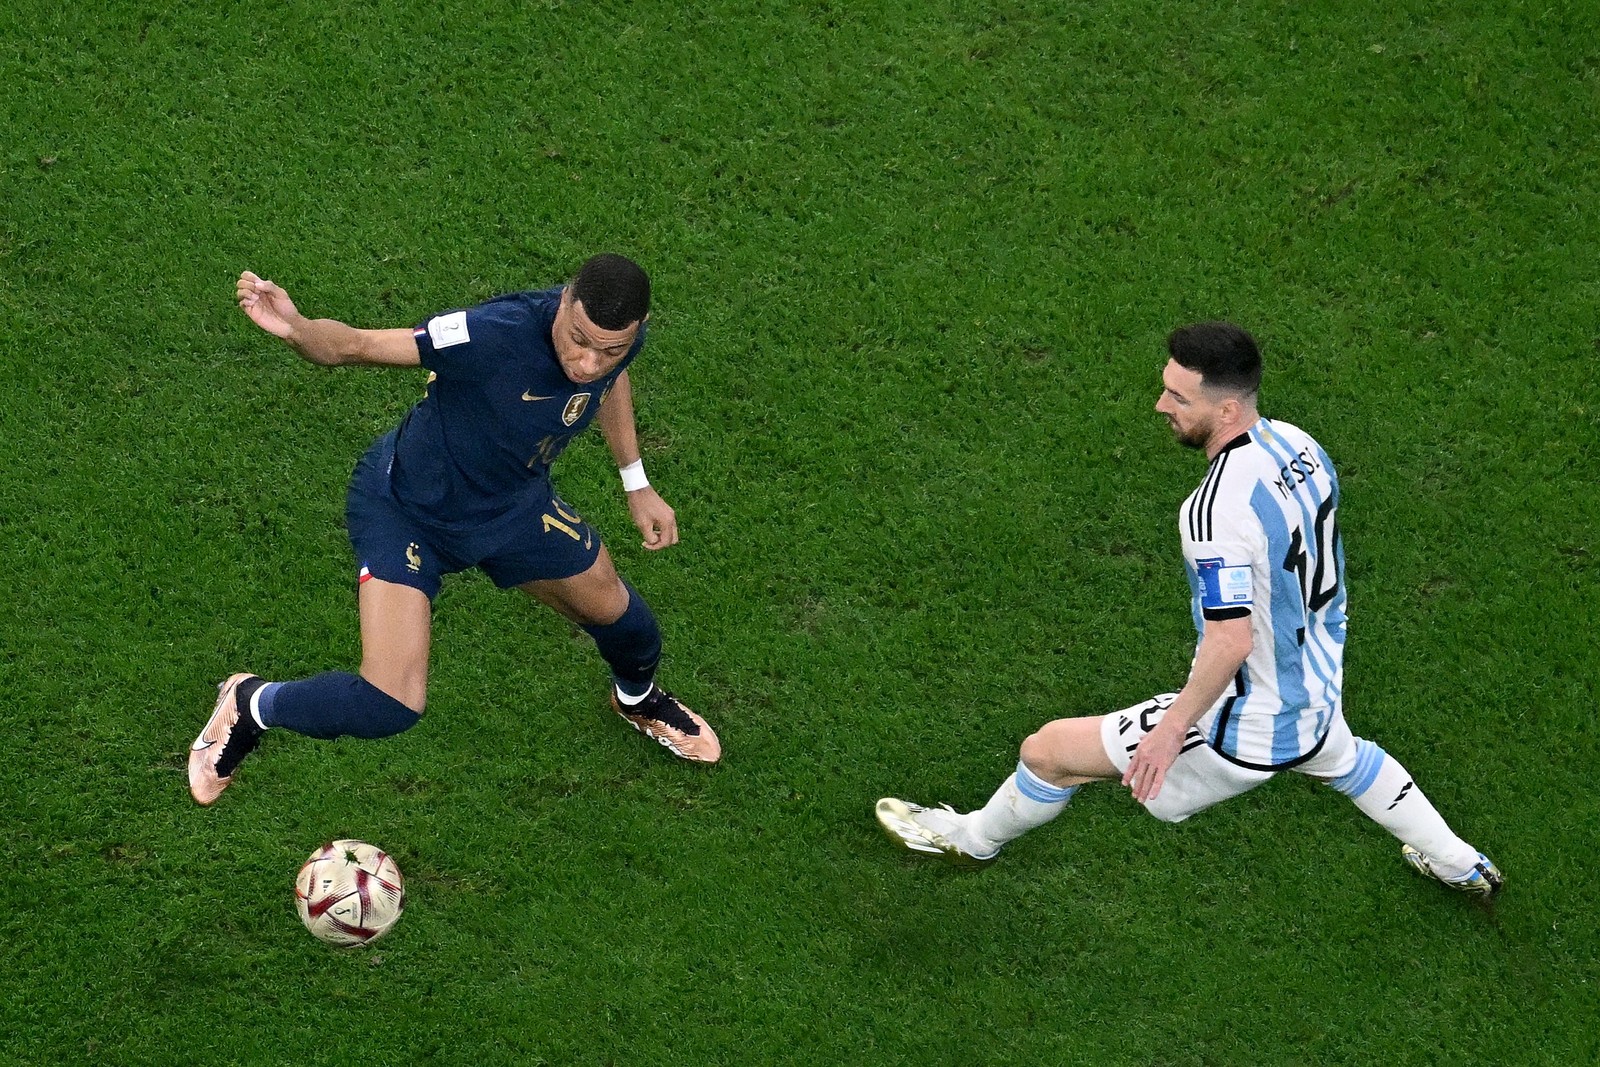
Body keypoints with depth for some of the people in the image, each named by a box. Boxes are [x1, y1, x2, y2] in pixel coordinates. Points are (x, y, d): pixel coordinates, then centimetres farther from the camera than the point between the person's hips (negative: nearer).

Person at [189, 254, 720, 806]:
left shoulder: (621, 337, -19)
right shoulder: (495, 334, -40)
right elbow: (354, 346, -38)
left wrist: (637, 483, 14)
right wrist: (295, 327, -60)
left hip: (514, 502, 6)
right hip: (405, 508, -6)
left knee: (620, 617, 21)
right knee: (389, 708, -20)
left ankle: (638, 700, 60)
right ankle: (251, 704, 11)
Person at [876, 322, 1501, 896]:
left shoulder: (1219, 508, -34)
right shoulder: (1297, 443, -6)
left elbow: (1232, 642, -34)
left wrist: (1172, 729, -22)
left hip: (1246, 728, -8)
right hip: (1317, 693, 8)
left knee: (1046, 752, 5)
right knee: (1341, 756, 44)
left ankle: (974, 838, 34)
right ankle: (1459, 864, 61)